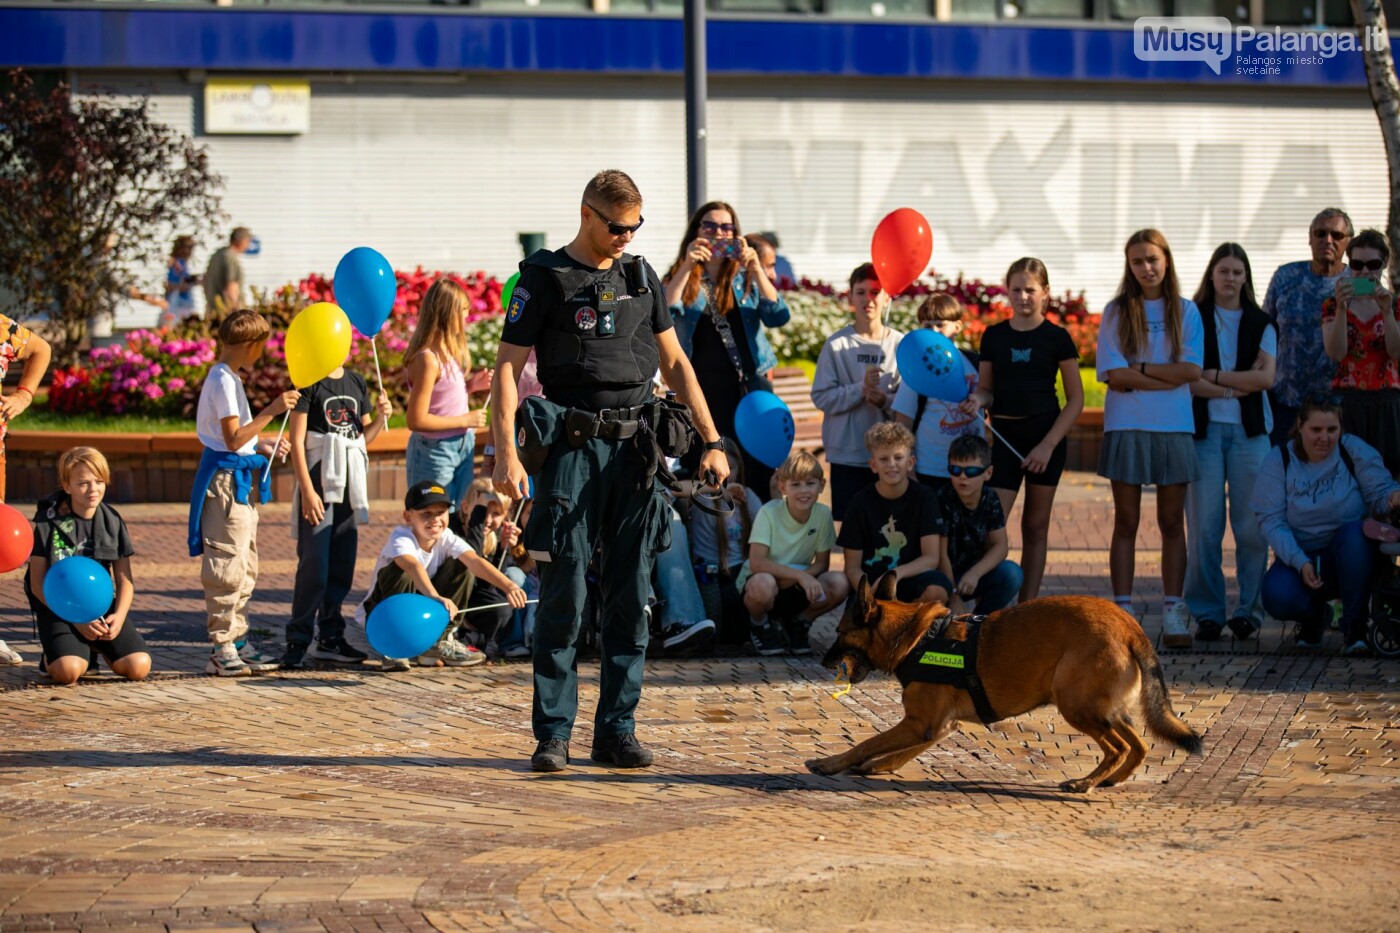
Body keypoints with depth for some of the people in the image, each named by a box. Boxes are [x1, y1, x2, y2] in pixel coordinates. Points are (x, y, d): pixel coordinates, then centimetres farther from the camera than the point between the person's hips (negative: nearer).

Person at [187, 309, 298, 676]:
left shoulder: (228, 378, 16)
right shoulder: (224, 380, -15)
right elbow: (233, 439, -21)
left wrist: (264, 449, 21)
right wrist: (272, 410, -24)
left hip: (239, 481, 11)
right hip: (226, 478, -11)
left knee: (243, 570, 13)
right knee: (226, 567, -8)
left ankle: (238, 643, 18)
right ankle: (223, 650, -7)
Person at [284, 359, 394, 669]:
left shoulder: (357, 383, 12)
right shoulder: (309, 383, -7)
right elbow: (297, 441, -10)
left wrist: (381, 417, -2)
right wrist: (308, 490, -16)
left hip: (350, 479, 6)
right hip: (319, 477, -6)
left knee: (343, 564, 9)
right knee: (314, 564, -10)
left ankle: (330, 637, 18)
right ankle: (298, 640, -5)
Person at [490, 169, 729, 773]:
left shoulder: (640, 277, 13)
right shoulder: (545, 278, -1)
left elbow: (675, 364, 17)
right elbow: (507, 366, -5)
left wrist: (711, 441, 9)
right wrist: (506, 452, -16)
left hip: (635, 448, 5)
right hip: (573, 449, -5)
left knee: (630, 598, 4)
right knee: (563, 596, -5)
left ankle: (617, 730, 9)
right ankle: (553, 734, 0)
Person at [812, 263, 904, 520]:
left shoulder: (901, 344, 0)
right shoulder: (837, 345, -1)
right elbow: (821, 397, -6)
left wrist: (886, 401, -17)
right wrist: (860, 389, -17)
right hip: (847, 453, -1)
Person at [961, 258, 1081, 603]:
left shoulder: (1056, 338, 0)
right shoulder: (994, 336, 7)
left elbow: (1076, 399, 0)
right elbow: (986, 389, 12)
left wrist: (1048, 444, -8)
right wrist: (977, 400, -13)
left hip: (1046, 436, -1)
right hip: (1005, 435, 1)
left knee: (1036, 526, 6)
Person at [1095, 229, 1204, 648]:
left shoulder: (1185, 311, 6)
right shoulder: (1117, 312, 3)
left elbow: (1192, 370, -5)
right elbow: (1115, 376, -7)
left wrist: (1140, 369, -10)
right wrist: (1169, 377, -11)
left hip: (1174, 427, 1)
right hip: (1127, 426, -1)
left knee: (1172, 523, 3)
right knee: (1126, 523, 2)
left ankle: (1173, 615, 5)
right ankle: (1122, 612, 3)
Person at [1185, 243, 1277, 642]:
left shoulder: (1261, 324, 12)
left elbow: (1266, 376, -1)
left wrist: (1213, 376, -5)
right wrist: (1238, 385, -9)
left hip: (1249, 430, 1)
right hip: (1204, 429, -1)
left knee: (1252, 525, -5)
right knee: (1204, 525, -6)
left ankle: (1249, 610, 4)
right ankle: (1207, 612, 1)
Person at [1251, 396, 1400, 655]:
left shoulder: (1354, 451, -2)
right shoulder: (1278, 461, -3)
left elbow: (1378, 492, -8)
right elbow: (1271, 521, -10)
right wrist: (1300, 563, -24)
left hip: (1351, 557, 0)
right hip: (1299, 557, 0)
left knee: (1354, 532, -35)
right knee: (1278, 597, -31)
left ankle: (1355, 626, -21)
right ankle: (1315, 615, 11)